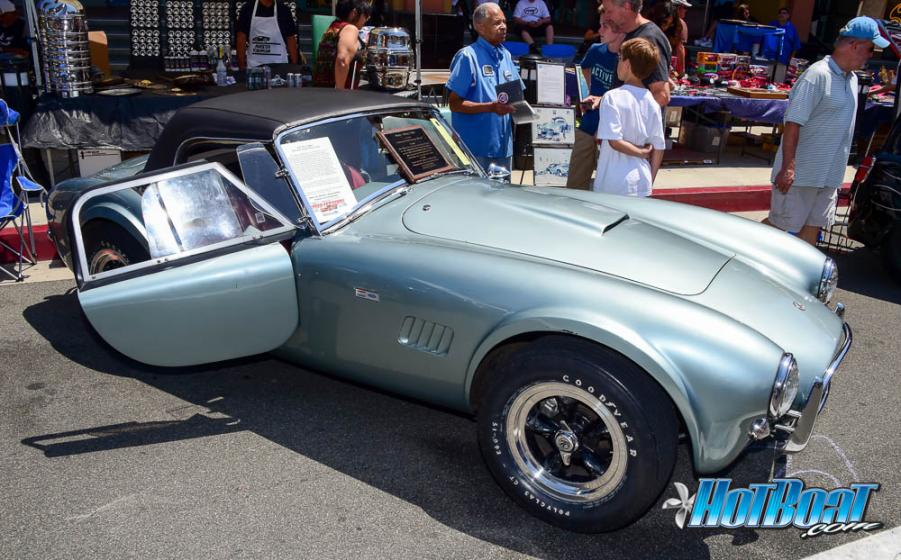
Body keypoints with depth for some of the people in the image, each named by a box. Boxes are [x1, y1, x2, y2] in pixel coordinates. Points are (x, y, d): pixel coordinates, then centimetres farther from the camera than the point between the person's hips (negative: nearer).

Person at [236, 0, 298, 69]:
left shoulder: (283, 10, 2)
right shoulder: (247, 8, 1)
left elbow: (291, 39, 4)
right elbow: (241, 38, 1)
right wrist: (241, 65, -4)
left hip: (279, 65, 0)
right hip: (254, 66, 0)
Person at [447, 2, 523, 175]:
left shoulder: (506, 55, 14)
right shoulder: (468, 56, -9)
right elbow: (455, 104, -13)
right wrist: (491, 107, -23)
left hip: (503, 147, 7)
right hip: (475, 148, -7)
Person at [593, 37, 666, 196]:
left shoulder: (612, 97, -11)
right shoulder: (652, 102, 4)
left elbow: (614, 140, -20)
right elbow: (659, 148, 7)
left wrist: (640, 152, -5)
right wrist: (649, 183, 14)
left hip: (613, 186, -5)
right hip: (642, 185, 5)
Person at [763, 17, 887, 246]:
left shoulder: (852, 79, 12)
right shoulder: (818, 75, -16)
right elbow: (793, 123, -20)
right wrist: (788, 167, -24)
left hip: (830, 175, 8)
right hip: (801, 174, -8)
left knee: (813, 226, 13)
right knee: (782, 225, -3)